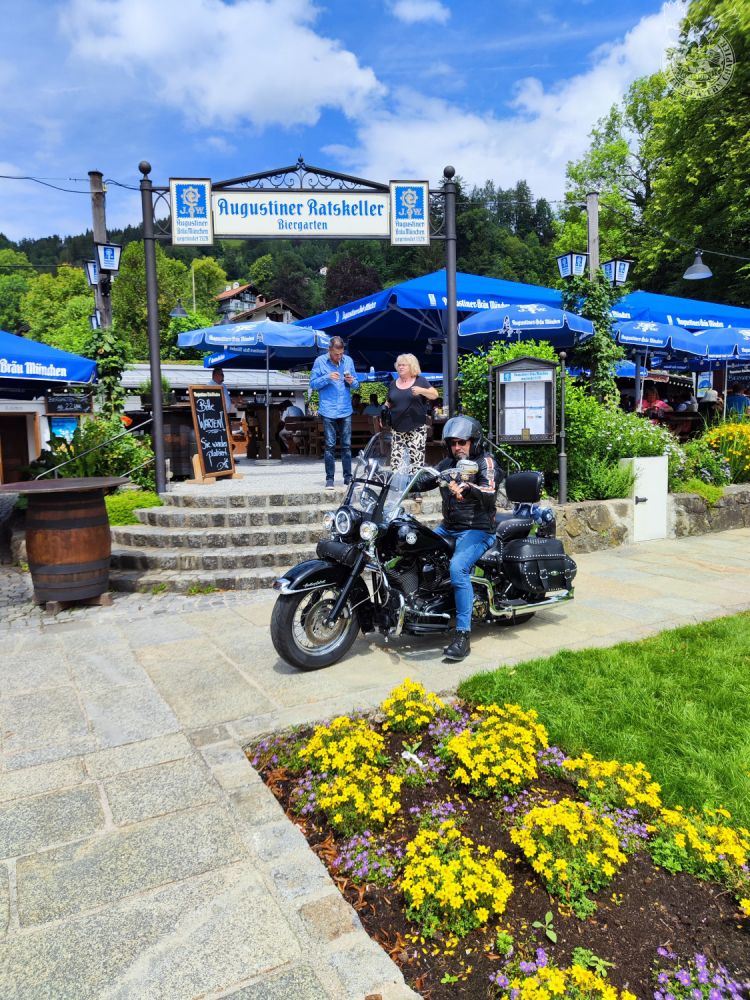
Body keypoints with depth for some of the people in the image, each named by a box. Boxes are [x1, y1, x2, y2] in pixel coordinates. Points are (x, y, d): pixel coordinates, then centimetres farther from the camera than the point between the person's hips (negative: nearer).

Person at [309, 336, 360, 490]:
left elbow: (356, 384, 14)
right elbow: (313, 384, -1)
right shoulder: (320, 361, 0)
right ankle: (329, 479, 4)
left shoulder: (348, 361, 8)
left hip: (345, 410, 3)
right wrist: (327, 378, -16)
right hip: (328, 410, -3)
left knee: (347, 445, 5)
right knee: (329, 445, -1)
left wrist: (351, 381, -9)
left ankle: (348, 477, 12)